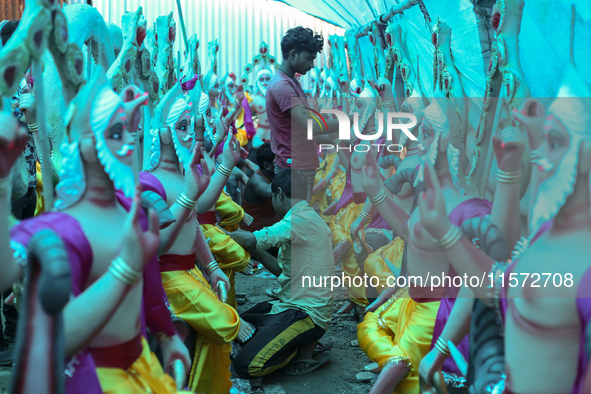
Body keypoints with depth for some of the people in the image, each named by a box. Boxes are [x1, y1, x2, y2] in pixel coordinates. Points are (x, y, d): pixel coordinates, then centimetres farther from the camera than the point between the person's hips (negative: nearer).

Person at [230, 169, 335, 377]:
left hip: (306, 313, -10)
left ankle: (305, 348, -1)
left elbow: (251, 240, -26)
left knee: (245, 365, -20)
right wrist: (254, 250, 14)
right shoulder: (310, 219, 15)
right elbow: (283, 270, 16)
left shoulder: (302, 220, -17)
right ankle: (302, 344, 12)